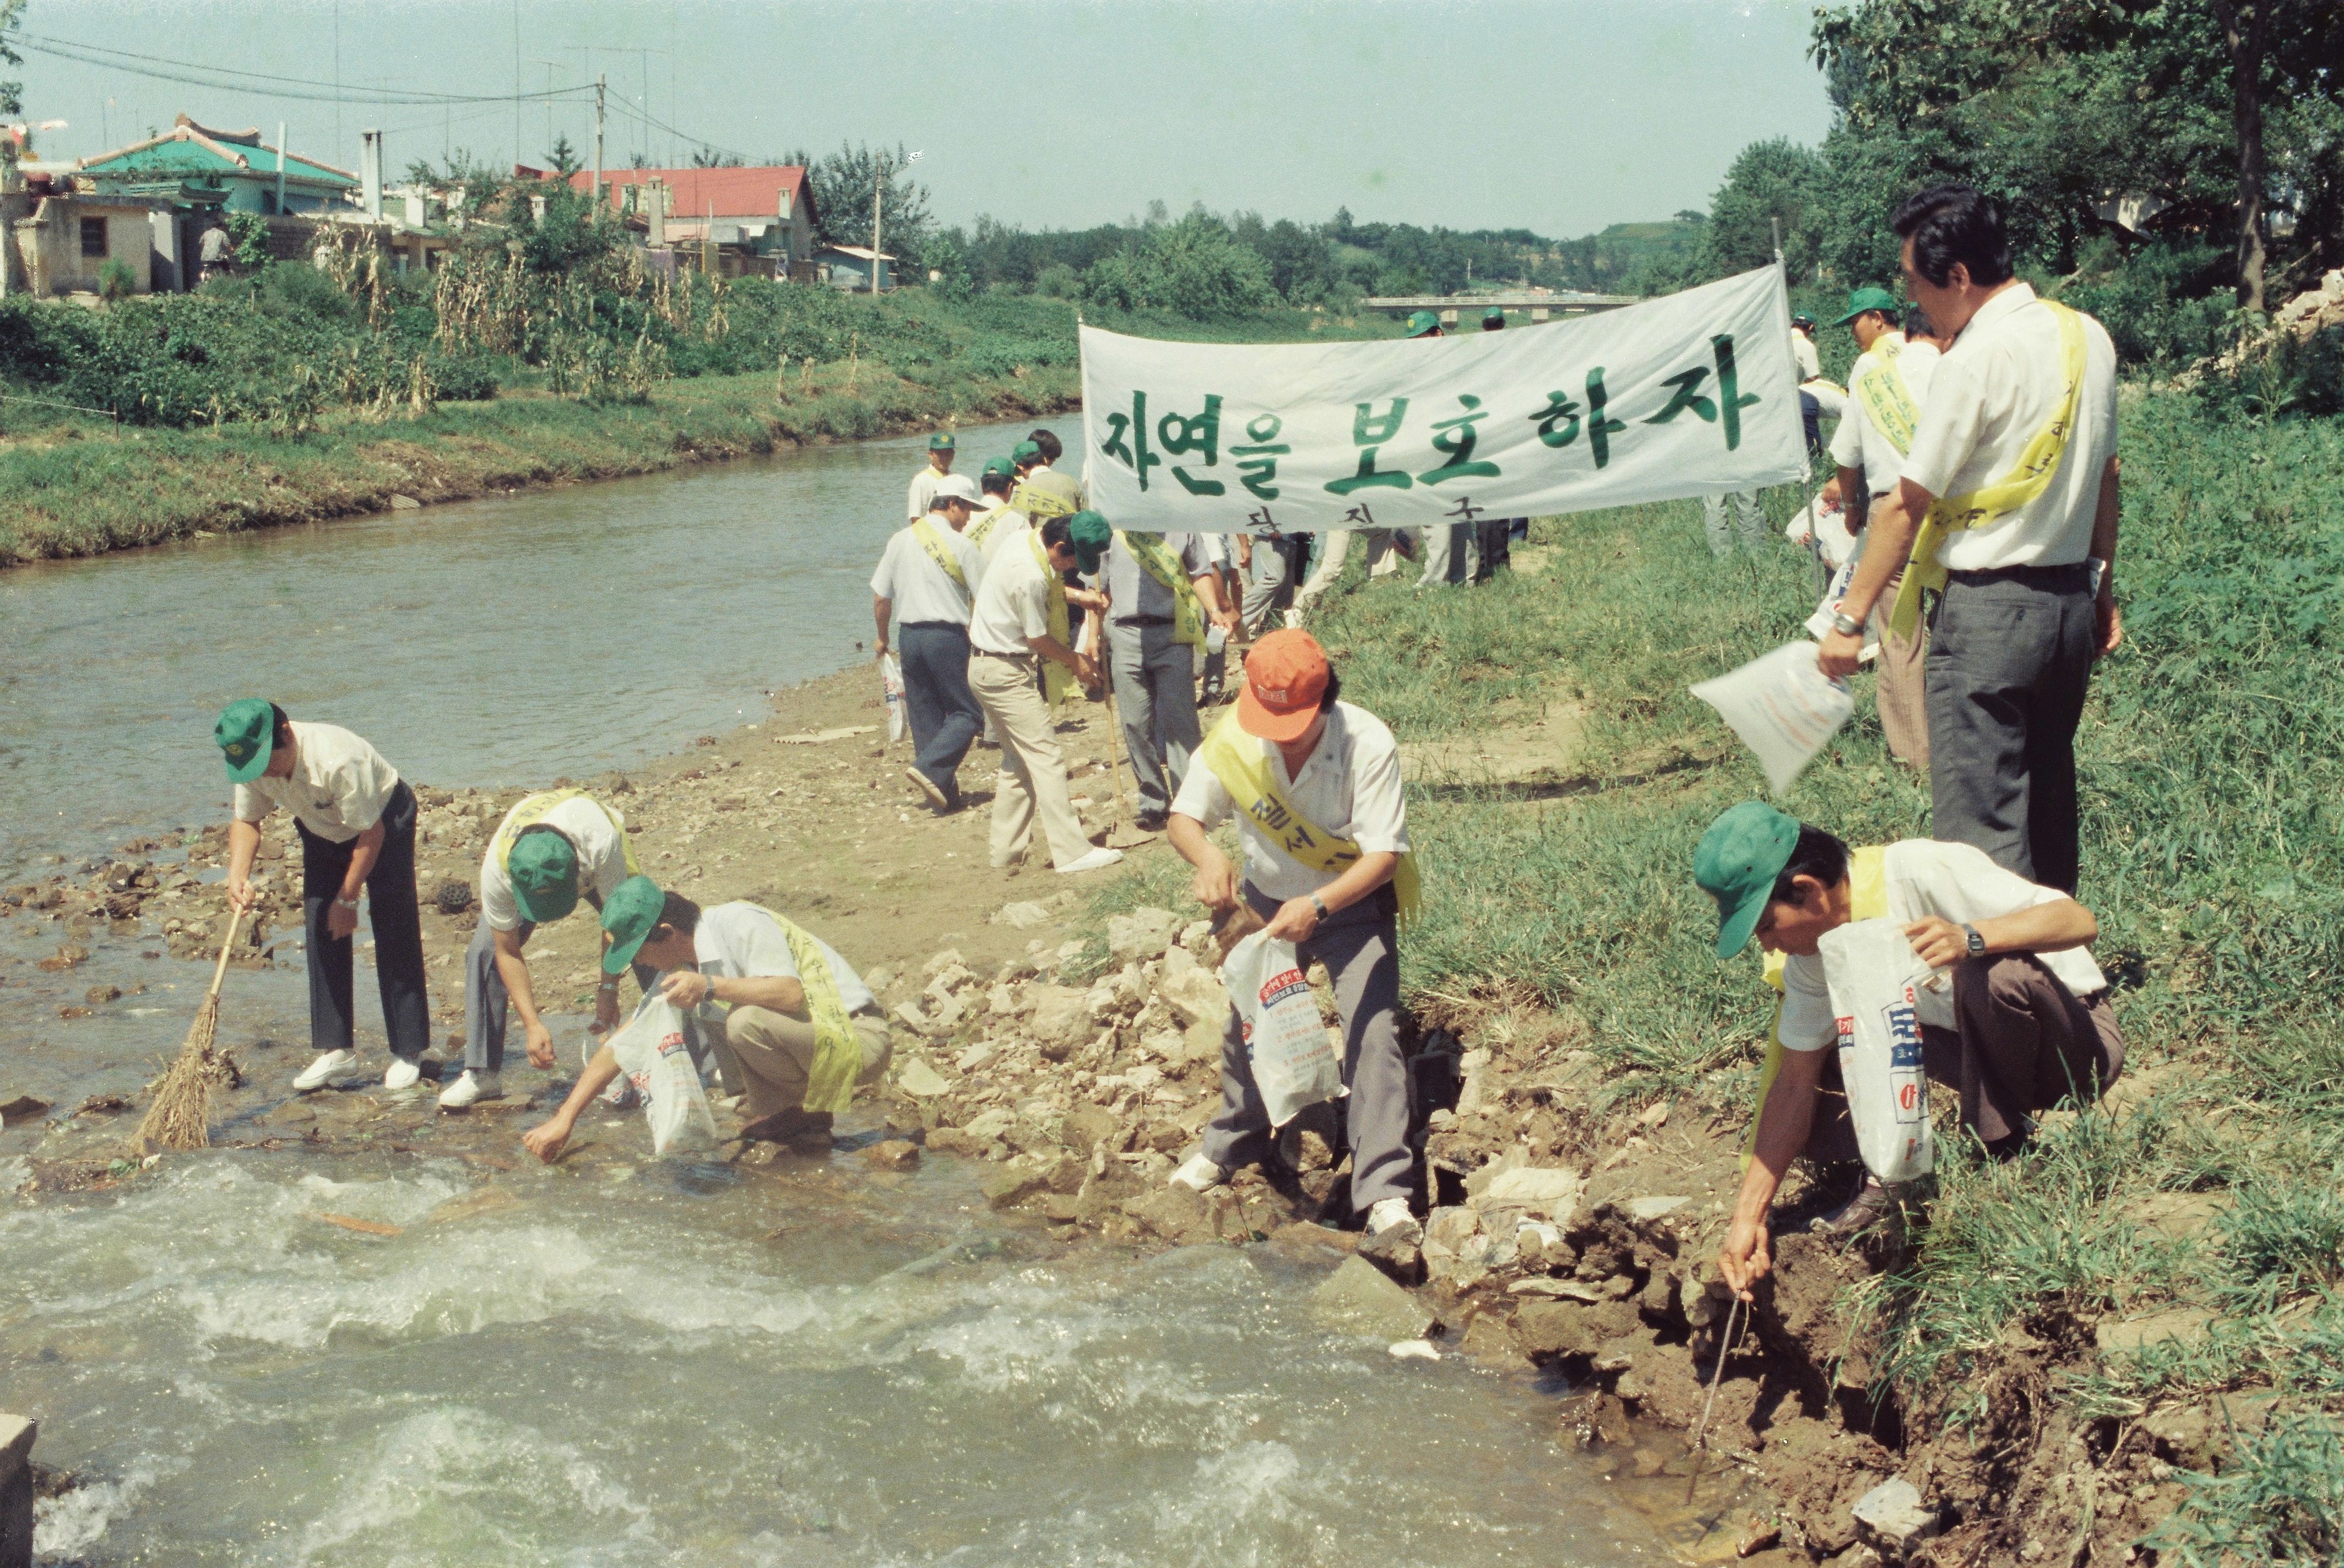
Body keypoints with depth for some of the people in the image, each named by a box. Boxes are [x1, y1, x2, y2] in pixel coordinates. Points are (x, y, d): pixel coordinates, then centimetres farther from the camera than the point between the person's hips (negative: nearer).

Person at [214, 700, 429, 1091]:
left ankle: (408, 1053, -1)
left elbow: (371, 833, -29)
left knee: (396, 938, -8)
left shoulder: (338, 759, -40)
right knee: (321, 936, -2)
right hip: (323, 832, 6)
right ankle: (336, 1051, 4)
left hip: (384, 819, -6)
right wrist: (238, 875, -22)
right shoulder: (253, 766, -21)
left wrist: (348, 899, -21)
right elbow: (246, 820, -4)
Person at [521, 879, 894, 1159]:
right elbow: (623, 1045, 8)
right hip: (807, 1039, 9)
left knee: (746, 1021, -31)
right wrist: (564, 1119, 5)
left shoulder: (740, 923, -17)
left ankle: (809, 1114, -7)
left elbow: (792, 993, -30)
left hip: (859, 1038, -9)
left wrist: (711, 987, -33)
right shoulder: (678, 970, 7)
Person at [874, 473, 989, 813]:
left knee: (925, 718, 11)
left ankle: (944, 796, 13)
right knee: (967, 713, 2)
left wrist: (883, 637, 25)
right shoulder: (961, 546, -7)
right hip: (948, 636, -6)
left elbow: (880, 597, 11)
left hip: (909, 636, 6)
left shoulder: (899, 541, 8)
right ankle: (928, 767, -17)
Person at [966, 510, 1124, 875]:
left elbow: (1049, 590, 22)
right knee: (1046, 757, -10)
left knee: (1018, 759, 17)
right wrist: (1075, 662, 0)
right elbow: (1038, 638, -16)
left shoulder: (1031, 541, 3)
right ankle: (1072, 852, -12)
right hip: (1005, 672, -11)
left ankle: (1007, 848, 22)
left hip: (991, 668, 11)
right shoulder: (1030, 575, -27)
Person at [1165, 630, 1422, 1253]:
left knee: (1371, 1030, -18)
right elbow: (1185, 816, -13)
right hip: (1266, 899, 4)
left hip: (1354, 900, -4)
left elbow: (1384, 853, -29)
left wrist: (1318, 906, -44)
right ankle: (1232, 1144, 43)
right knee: (1246, 1021, 17)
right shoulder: (1233, 740, -21)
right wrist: (1207, 856, -36)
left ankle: (1385, 1193, -18)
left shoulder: (1368, 745, -30)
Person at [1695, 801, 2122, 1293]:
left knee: (1994, 972, -38)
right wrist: (1748, 1219, -8)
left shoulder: (1923, 872, -28)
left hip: (2078, 1042, -6)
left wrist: (1971, 938, -50)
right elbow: (1795, 1085, -4)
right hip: (1990, 1050, 6)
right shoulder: (1810, 955, -7)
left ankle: (2001, 1149, -17)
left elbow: (2080, 920, -33)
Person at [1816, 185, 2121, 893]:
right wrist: (2104, 591, 24)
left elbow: (1907, 507, -13)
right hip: (2071, 604, 8)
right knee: (2049, 800, 18)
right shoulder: (2089, 337, 8)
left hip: (1988, 608, -8)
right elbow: (2105, 477, 16)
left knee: (1981, 824, -6)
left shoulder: (1974, 362, -15)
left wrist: (1850, 620, -7)